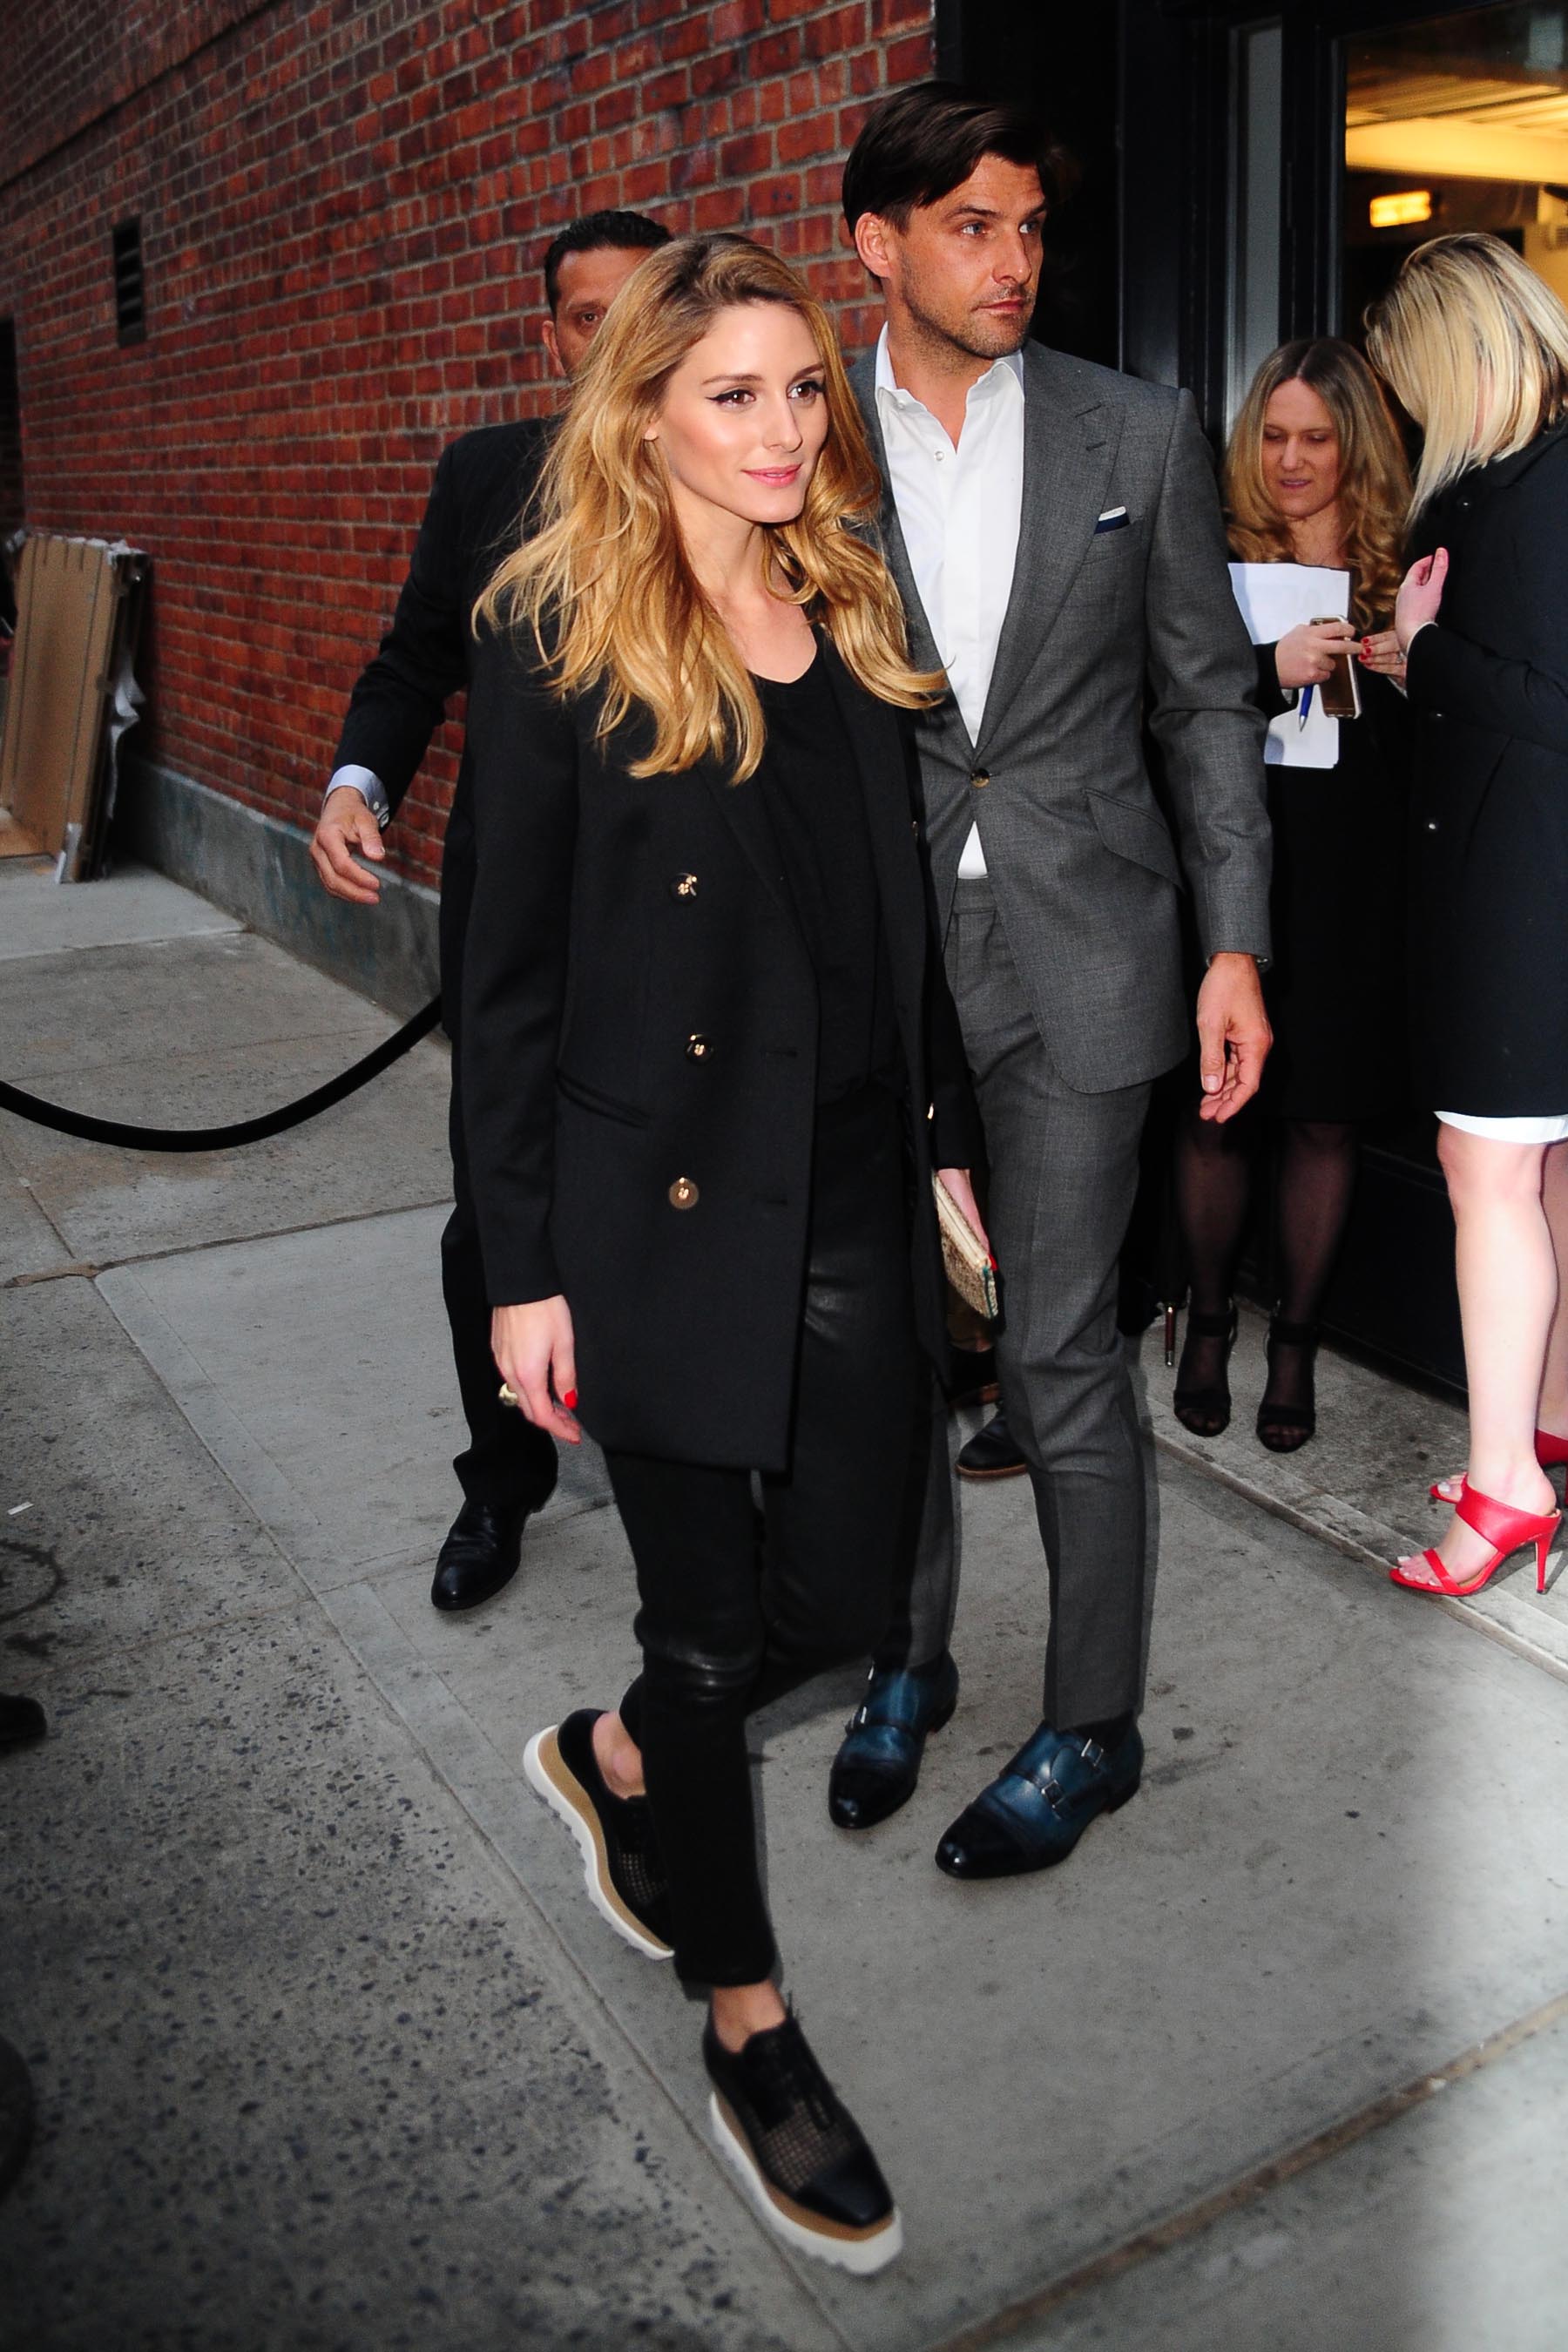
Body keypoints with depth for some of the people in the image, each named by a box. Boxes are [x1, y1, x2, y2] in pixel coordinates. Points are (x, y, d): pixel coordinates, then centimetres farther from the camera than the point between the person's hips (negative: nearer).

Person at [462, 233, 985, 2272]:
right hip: (661, 1198, -5)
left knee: (843, 1585, 9)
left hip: (852, 1185, 6)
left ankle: (614, 1763, 41)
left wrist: (946, 1145, 12)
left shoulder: (852, 619, 10)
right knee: (709, 1614, 7)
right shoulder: (559, 640, -7)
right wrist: (523, 1267, -9)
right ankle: (748, 2027, 29)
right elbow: (508, 976, -8)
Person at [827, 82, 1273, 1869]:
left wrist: (1236, 945, -2)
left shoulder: (1140, 436, 2)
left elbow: (1209, 699, 5)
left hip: (1074, 954, -1)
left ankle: (1091, 1726, 21)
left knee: (1057, 1355, 1)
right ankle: (907, 1661, 35)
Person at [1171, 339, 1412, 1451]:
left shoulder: (1402, 567, 6)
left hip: (1352, 887, 2)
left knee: (1326, 1118, 7)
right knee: (1214, 1111, 4)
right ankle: (1209, 1320, 27)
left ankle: (1296, 1338, 25)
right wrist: (1272, 672, -24)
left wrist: (1416, 672, -11)